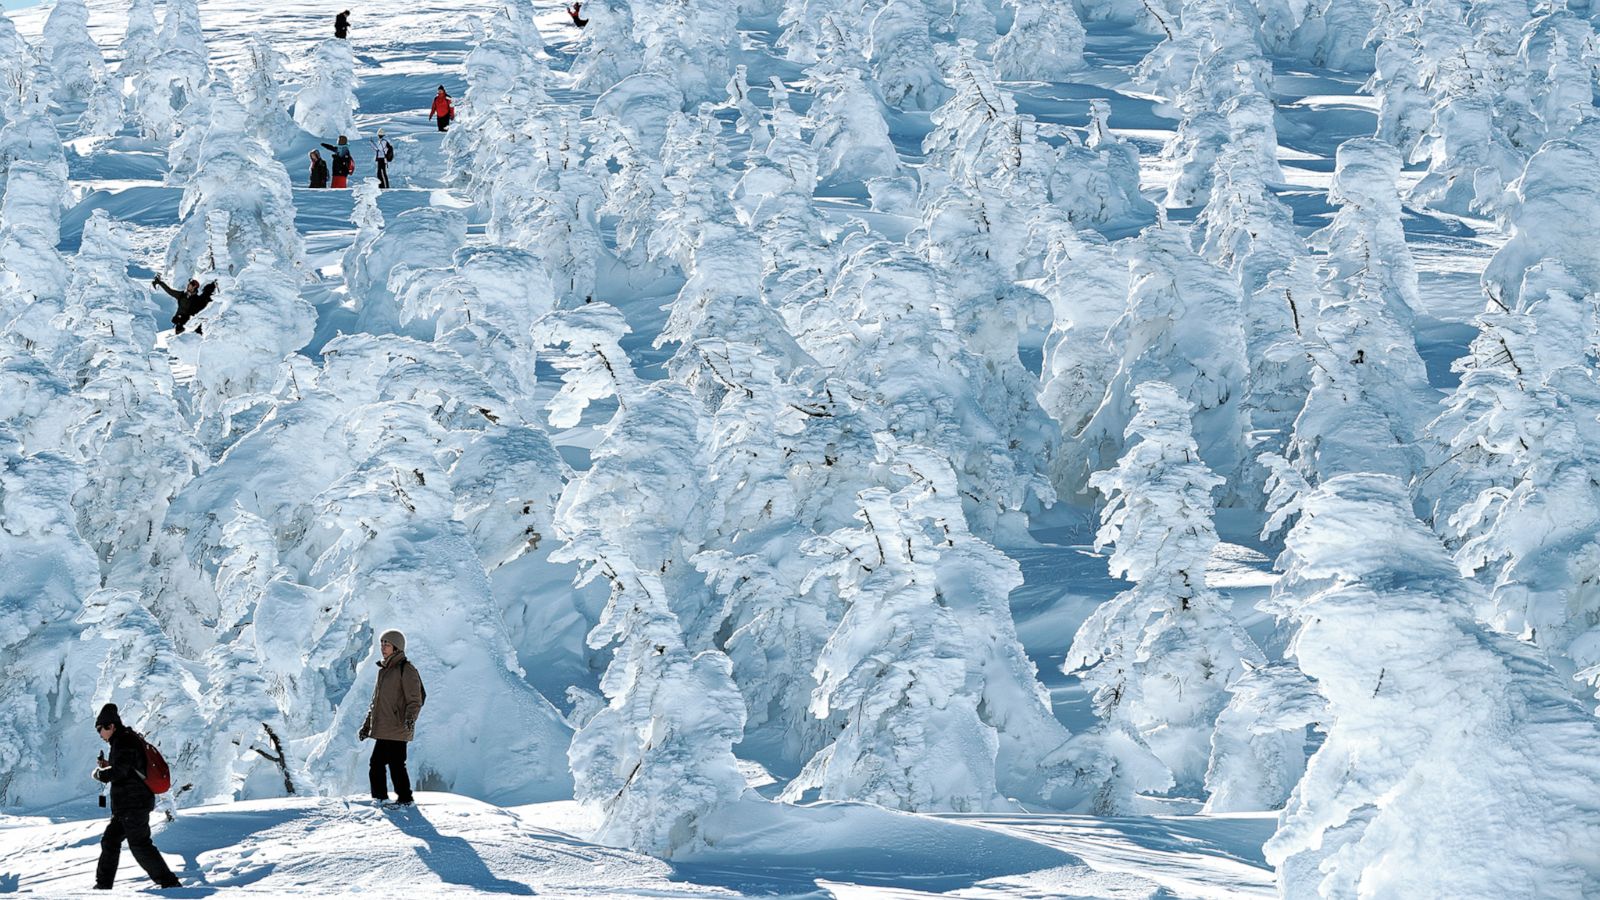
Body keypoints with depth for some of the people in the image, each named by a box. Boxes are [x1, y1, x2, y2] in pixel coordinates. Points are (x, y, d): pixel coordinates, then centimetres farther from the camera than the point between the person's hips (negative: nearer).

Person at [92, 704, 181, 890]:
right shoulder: (131, 739, 18)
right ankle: (103, 884, 21)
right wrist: (108, 765, 14)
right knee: (110, 840, 15)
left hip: (134, 804, -11)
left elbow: (118, 772, -23)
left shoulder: (123, 742, -14)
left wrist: (99, 773, -5)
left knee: (140, 845, -10)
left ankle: (169, 882, -11)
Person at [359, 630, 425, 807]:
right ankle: (379, 798, 17)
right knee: (376, 764, 8)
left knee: (396, 764, -7)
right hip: (382, 729, 9)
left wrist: (410, 718, -28)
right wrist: (367, 724, 24)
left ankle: (405, 799, 3)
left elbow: (415, 699, -12)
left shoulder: (406, 669, -8)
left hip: (397, 729, -9)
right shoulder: (383, 670, 19)